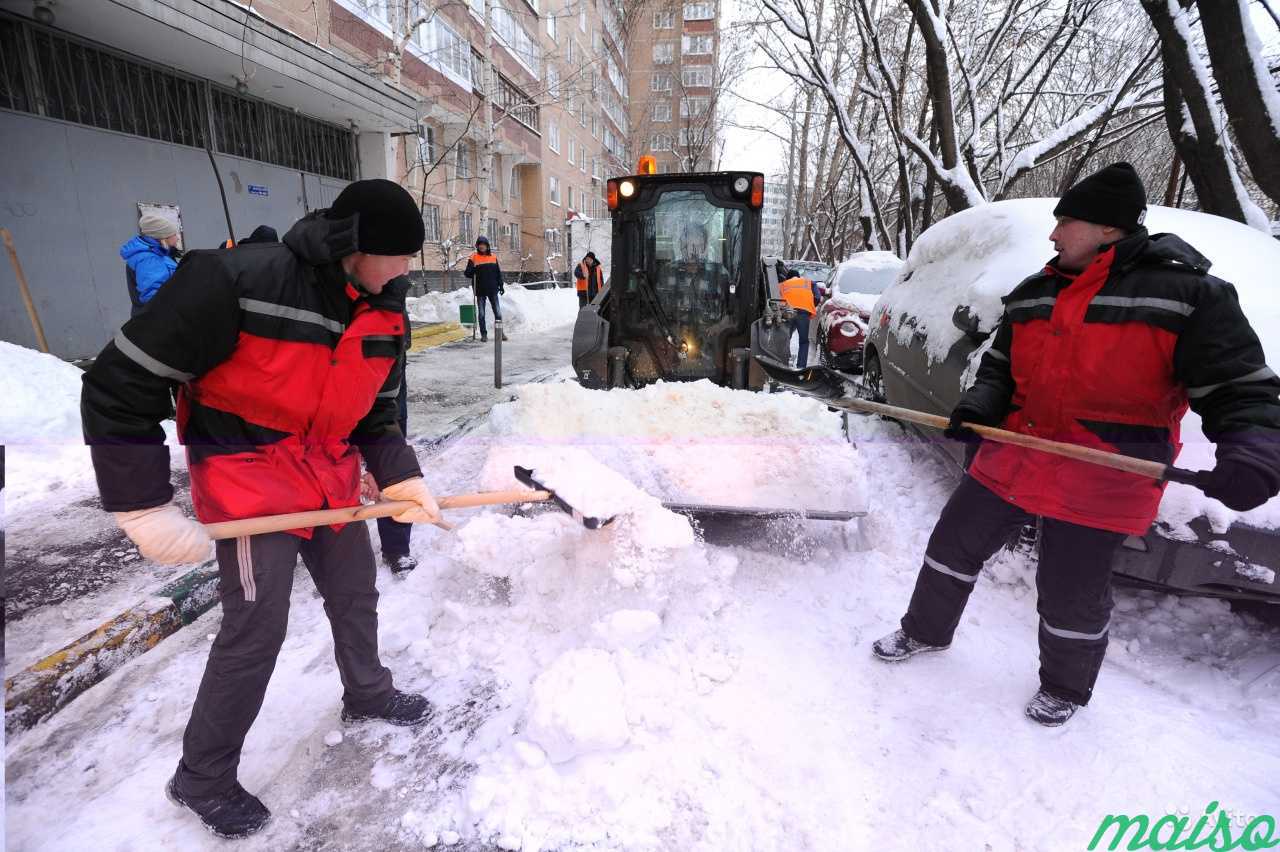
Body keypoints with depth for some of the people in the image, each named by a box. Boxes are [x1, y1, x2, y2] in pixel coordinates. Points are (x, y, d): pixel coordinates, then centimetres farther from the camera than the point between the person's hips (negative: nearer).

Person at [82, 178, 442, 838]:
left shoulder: (385, 311, -3)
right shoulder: (237, 283, -24)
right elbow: (118, 387, -18)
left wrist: (399, 477, -7)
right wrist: (144, 508, -16)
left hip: (333, 479, 6)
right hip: (247, 480, -6)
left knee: (355, 593, 18)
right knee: (256, 628, -1)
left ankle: (367, 694, 45)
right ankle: (202, 778, 26)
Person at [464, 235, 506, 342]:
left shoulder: (493, 257, 9)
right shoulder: (473, 258, 0)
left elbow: (498, 272, 14)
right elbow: (467, 273, -3)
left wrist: (501, 285, 10)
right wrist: (473, 271, -24)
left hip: (492, 290, 2)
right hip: (480, 291, -2)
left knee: (498, 312, 4)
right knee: (481, 314, 3)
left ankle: (500, 332, 17)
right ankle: (484, 334, 11)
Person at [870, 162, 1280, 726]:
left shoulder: (1187, 293, -8)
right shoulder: (1033, 294, 8)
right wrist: (978, 408, -4)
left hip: (1099, 486, -5)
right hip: (1011, 461, 5)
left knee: (1070, 594, 8)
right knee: (953, 547, 12)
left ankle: (1065, 689, 36)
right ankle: (924, 632, 35)